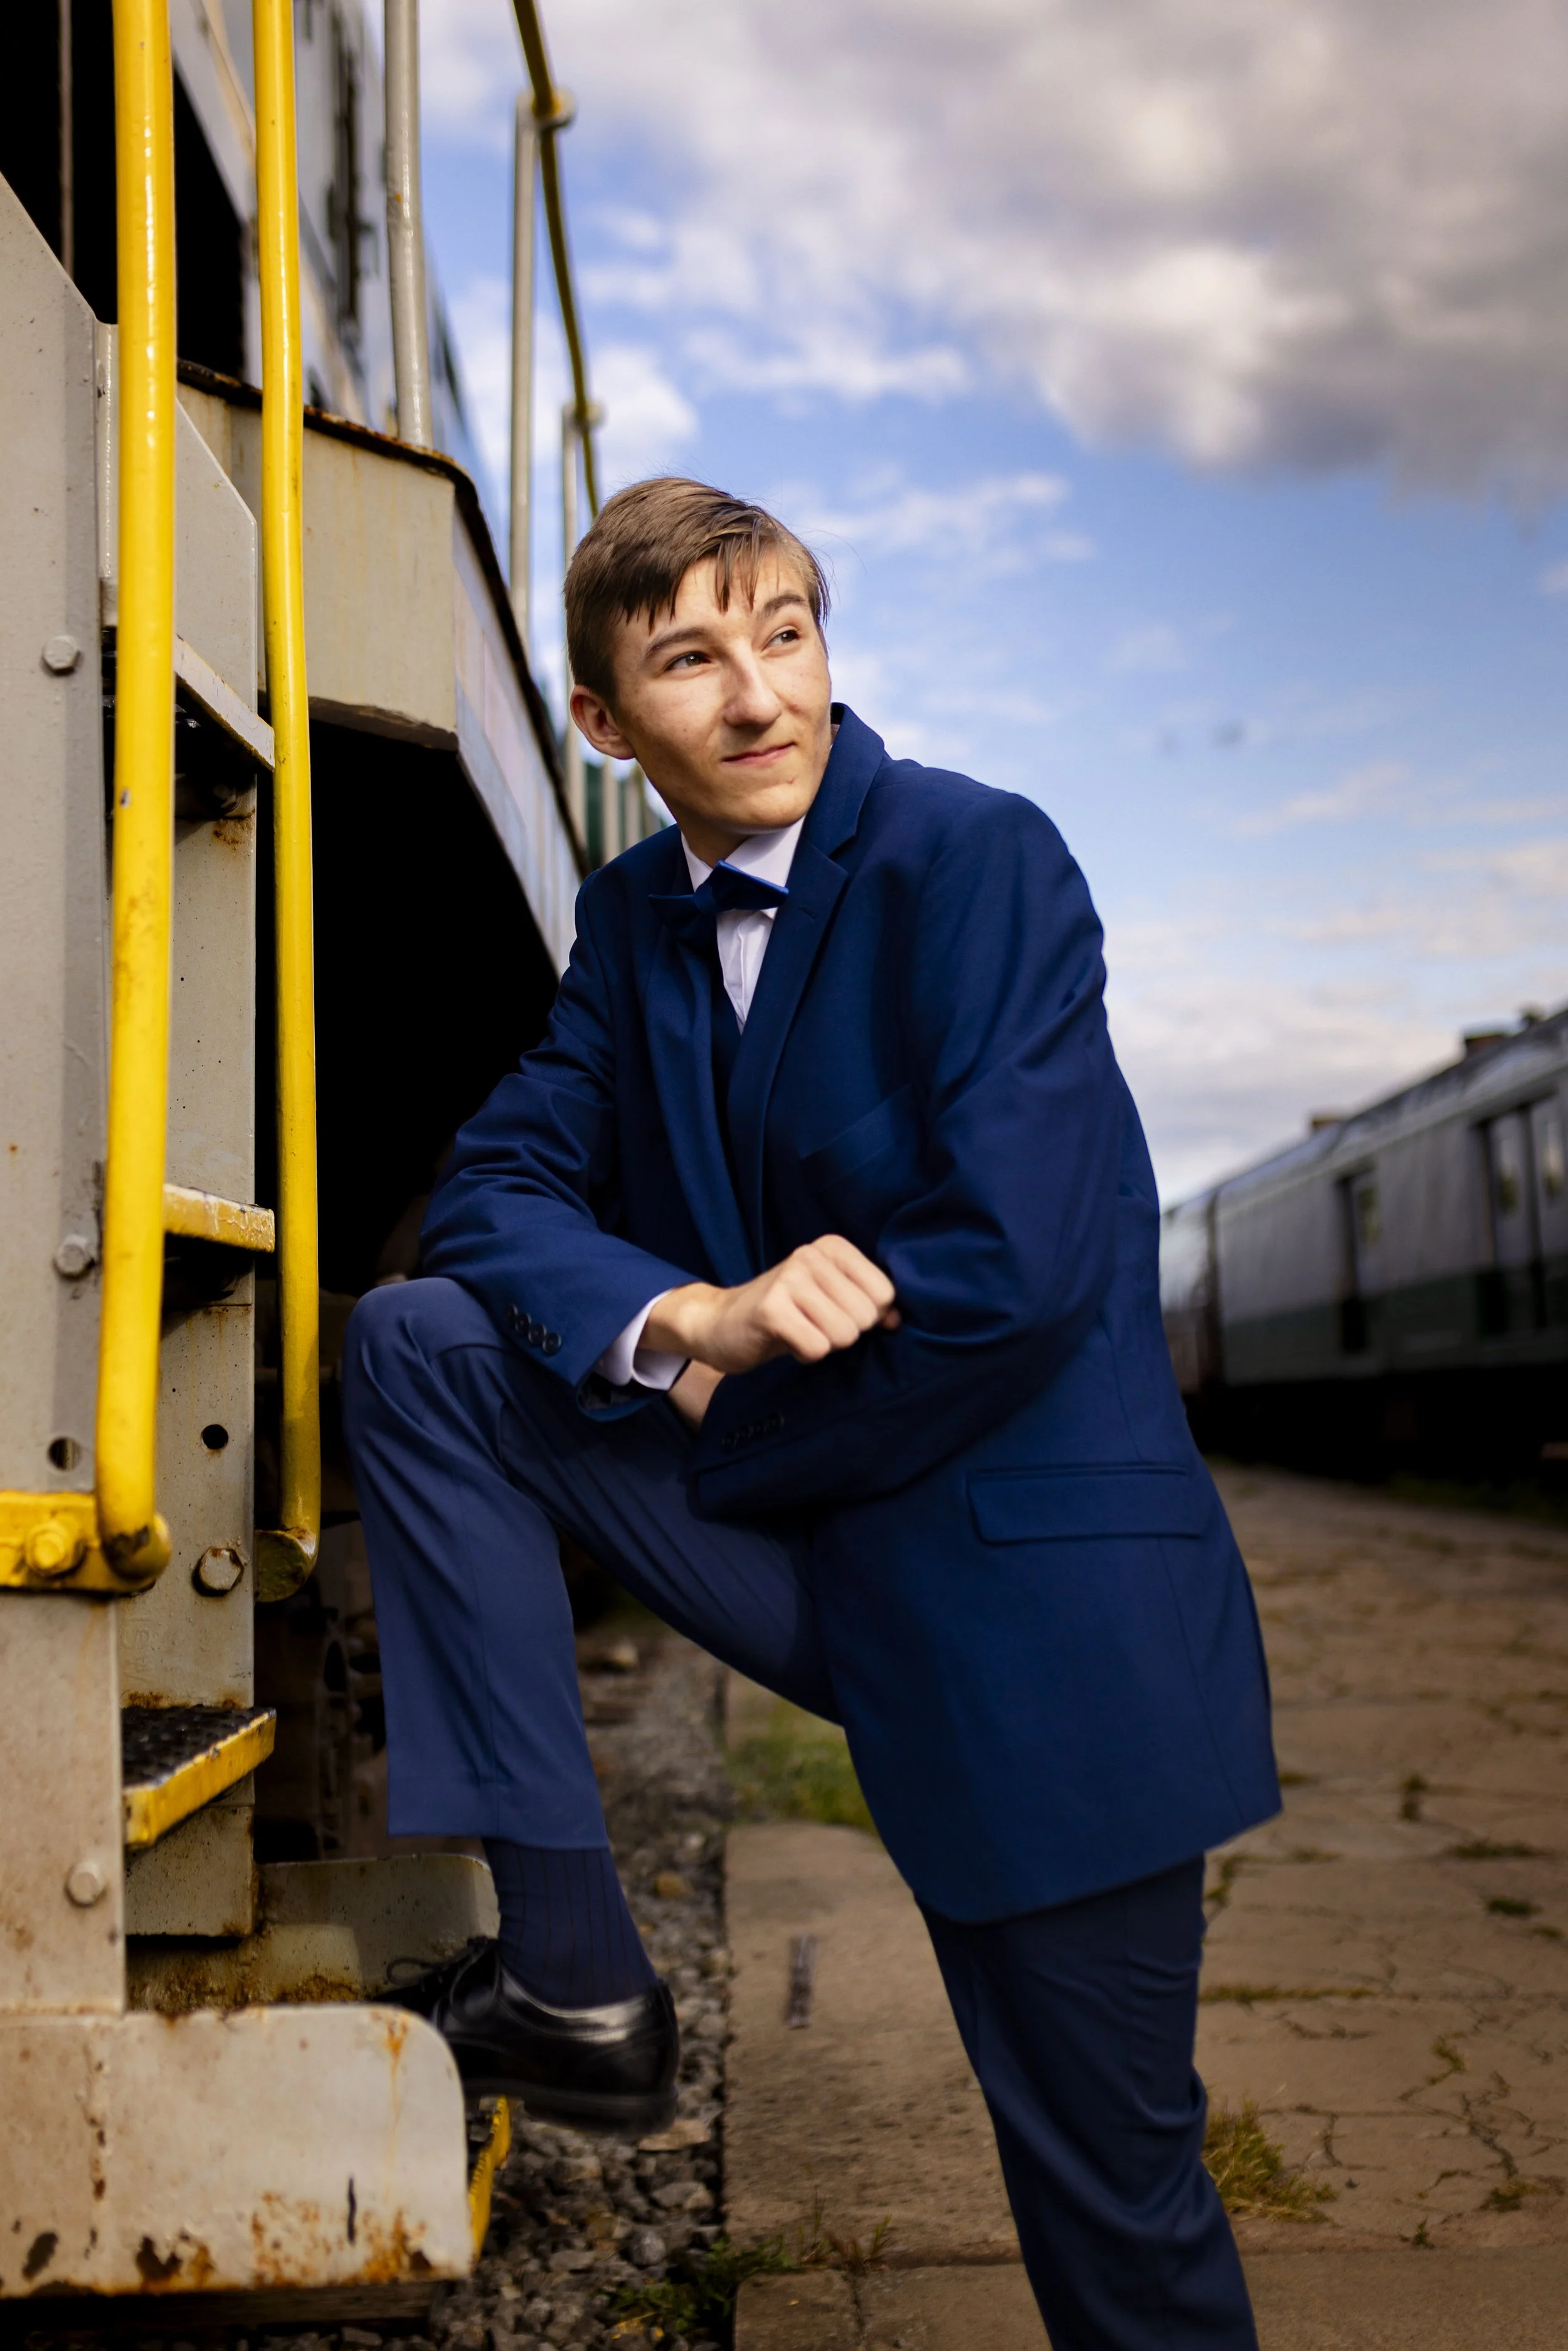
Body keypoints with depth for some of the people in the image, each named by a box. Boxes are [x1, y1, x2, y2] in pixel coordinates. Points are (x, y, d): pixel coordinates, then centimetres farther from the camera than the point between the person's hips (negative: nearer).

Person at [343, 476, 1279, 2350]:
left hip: (1027, 1590, -5)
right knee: (414, 1343, -8)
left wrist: (720, 1396, -9)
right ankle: (571, 1977, -4)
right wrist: (690, 1320, -18)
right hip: (792, 1538, 6)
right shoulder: (635, 914, 7)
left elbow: (1013, 1271, -20)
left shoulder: (979, 861, -13)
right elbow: (495, 1190, 2)